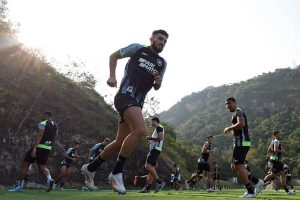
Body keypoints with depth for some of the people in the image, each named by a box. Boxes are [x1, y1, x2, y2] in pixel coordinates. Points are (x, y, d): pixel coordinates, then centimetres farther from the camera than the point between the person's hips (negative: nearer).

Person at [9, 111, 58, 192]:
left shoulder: (43, 123, -8)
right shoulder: (55, 125, 15)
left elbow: (39, 135, -20)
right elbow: (55, 138, 19)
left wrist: (34, 148, -25)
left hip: (39, 146, -7)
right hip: (48, 149, 7)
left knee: (24, 164, 5)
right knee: (42, 167, 10)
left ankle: (20, 186, 8)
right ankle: (49, 179, -21)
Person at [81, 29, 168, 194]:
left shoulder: (162, 63, 18)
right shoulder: (138, 49, 5)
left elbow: (156, 87, 25)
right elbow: (114, 56, 13)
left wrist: (158, 82, 1)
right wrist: (112, 76, -1)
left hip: (137, 103, 7)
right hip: (126, 95, -7)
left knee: (121, 142, 8)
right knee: (140, 130, -29)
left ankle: (91, 168, 27)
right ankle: (117, 173, -19)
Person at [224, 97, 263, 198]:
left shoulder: (238, 111, -6)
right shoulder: (237, 113, 25)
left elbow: (241, 124, -25)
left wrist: (229, 128, -14)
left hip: (241, 142, -10)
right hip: (241, 143, 10)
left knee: (238, 167, -11)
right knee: (234, 167, 11)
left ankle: (250, 192, -8)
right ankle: (257, 182, 10)